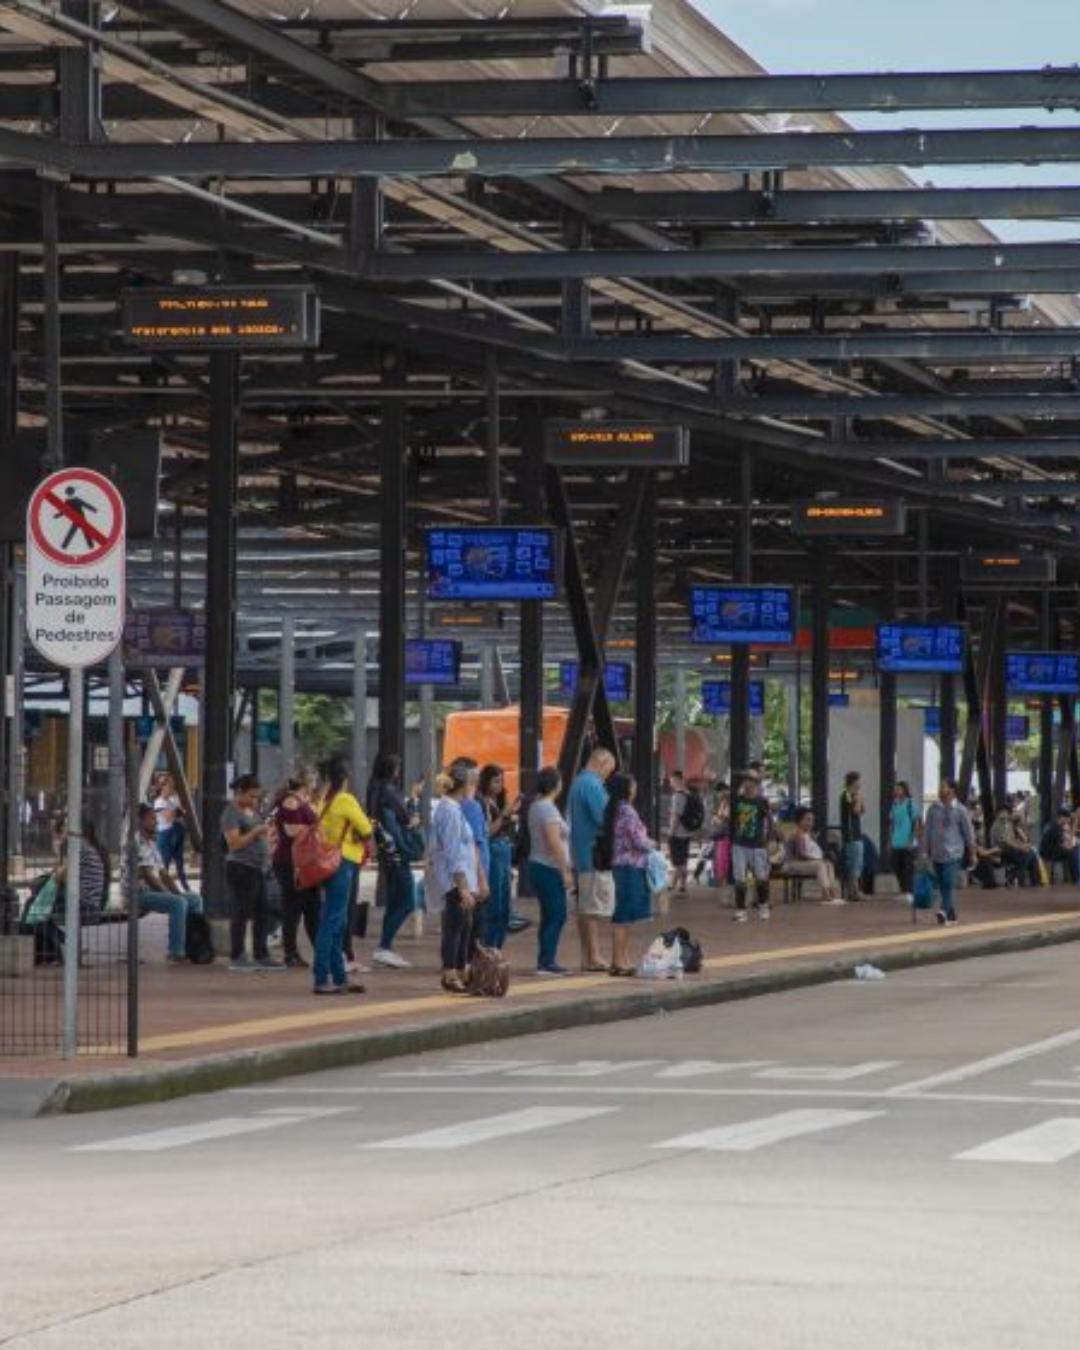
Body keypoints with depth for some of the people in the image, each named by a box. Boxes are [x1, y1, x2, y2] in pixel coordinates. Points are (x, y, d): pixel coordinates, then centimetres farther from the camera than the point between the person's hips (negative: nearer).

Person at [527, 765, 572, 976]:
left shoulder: (536, 806, 14)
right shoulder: (548, 809, -16)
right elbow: (554, 843, -21)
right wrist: (565, 871, -18)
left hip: (537, 865, 10)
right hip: (550, 869, -10)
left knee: (549, 916, 13)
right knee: (557, 915, -7)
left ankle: (544, 961, 14)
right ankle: (547, 962, -10)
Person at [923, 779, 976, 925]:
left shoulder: (960, 810, -2)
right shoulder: (934, 809, 6)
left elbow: (968, 831, 4)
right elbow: (927, 830, 11)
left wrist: (972, 852, 8)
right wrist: (925, 851, 8)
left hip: (953, 853, -4)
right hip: (937, 852, 4)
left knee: (949, 883, -17)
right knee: (942, 885, 8)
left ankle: (944, 910, -27)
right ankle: (951, 913, 19)